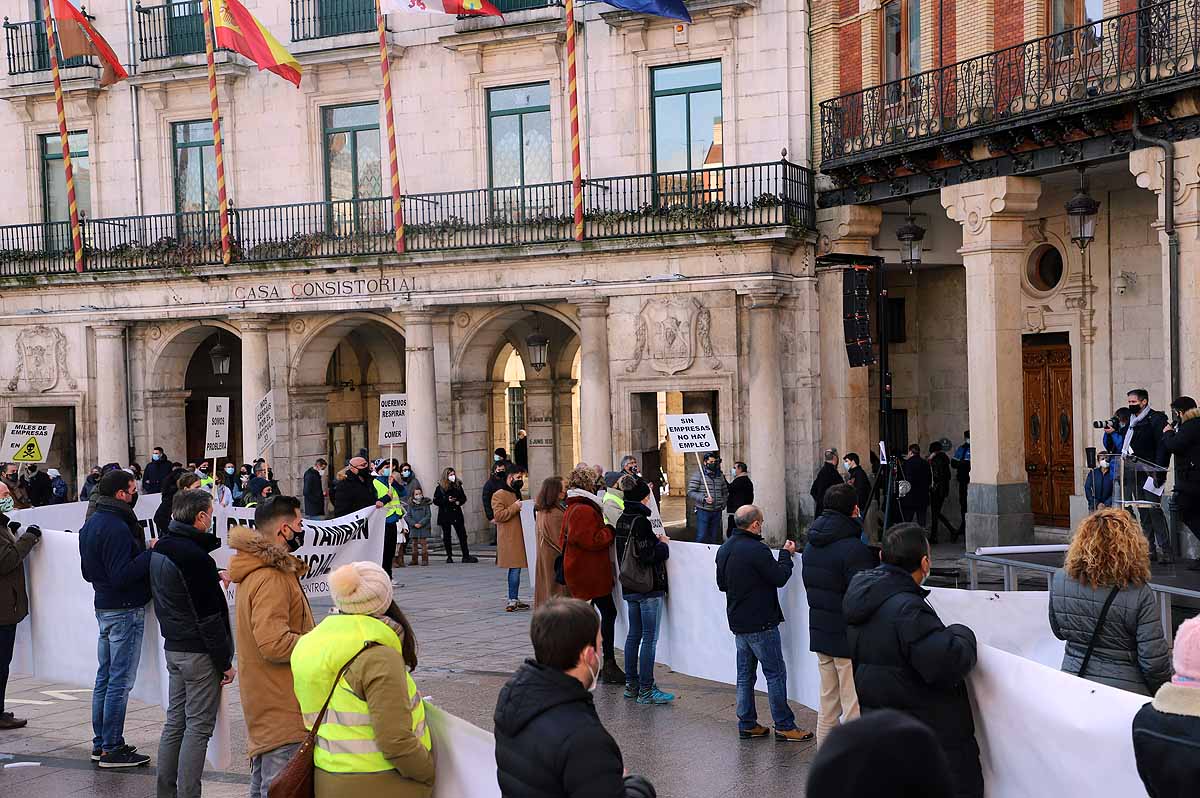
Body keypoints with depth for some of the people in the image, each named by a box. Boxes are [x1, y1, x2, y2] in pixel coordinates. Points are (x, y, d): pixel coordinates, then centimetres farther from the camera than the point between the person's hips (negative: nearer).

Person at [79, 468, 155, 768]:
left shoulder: (90, 524, 12)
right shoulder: (116, 528, -20)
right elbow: (122, 575, -25)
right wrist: (150, 552, -19)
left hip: (104, 606, 10)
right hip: (125, 610, -10)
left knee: (105, 677, 14)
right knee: (120, 681, -4)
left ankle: (101, 743, 21)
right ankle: (112, 749, -1)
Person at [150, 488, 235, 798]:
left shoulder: (160, 549, 7)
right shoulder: (195, 557, -21)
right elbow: (208, 617, -19)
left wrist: (215, 578, 22)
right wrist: (225, 661, -13)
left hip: (173, 647, 9)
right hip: (199, 653, -9)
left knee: (175, 721, 16)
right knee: (198, 727, -3)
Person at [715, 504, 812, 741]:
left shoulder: (724, 549, 8)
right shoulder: (756, 549, -21)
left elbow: (721, 584, 17)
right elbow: (780, 577, -14)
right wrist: (786, 554, 0)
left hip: (737, 622, 9)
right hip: (761, 624, -9)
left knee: (745, 675, 13)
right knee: (776, 674, -2)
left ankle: (747, 724, 17)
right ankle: (784, 727, 1)